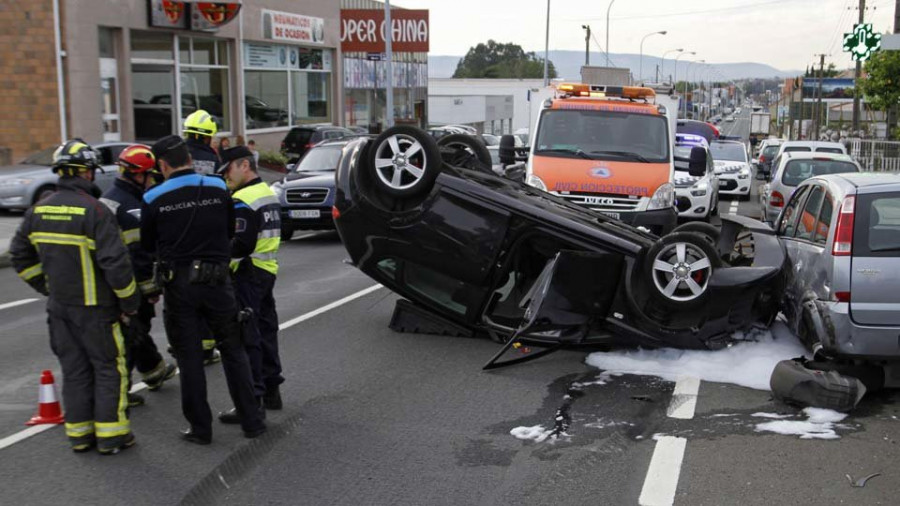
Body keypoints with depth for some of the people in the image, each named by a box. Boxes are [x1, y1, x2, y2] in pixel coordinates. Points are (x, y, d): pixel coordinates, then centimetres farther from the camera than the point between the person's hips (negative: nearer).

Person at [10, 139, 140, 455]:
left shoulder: (39, 210, 3)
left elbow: (20, 256, 12)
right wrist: (129, 300, -9)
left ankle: (79, 434, 22)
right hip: (95, 308, -6)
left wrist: (47, 287, 18)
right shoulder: (94, 210, -19)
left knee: (74, 370, 16)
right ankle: (110, 435, 10)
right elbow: (115, 262, -21)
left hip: (59, 307, 6)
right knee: (108, 369, 6)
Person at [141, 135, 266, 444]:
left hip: (177, 284, -1)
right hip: (217, 280, 2)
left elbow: (148, 245, 6)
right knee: (233, 351, 13)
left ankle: (200, 428, 14)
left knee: (189, 358, 8)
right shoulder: (218, 188, -2)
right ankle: (252, 420, 15)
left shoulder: (153, 199, -6)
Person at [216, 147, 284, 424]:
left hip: (247, 273, -10)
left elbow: (241, 245, -23)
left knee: (246, 337, -6)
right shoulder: (268, 193, 14)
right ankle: (271, 389, 26)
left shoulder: (243, 201, -16)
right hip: (267, 270, 10)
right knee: (266, 330, 17)